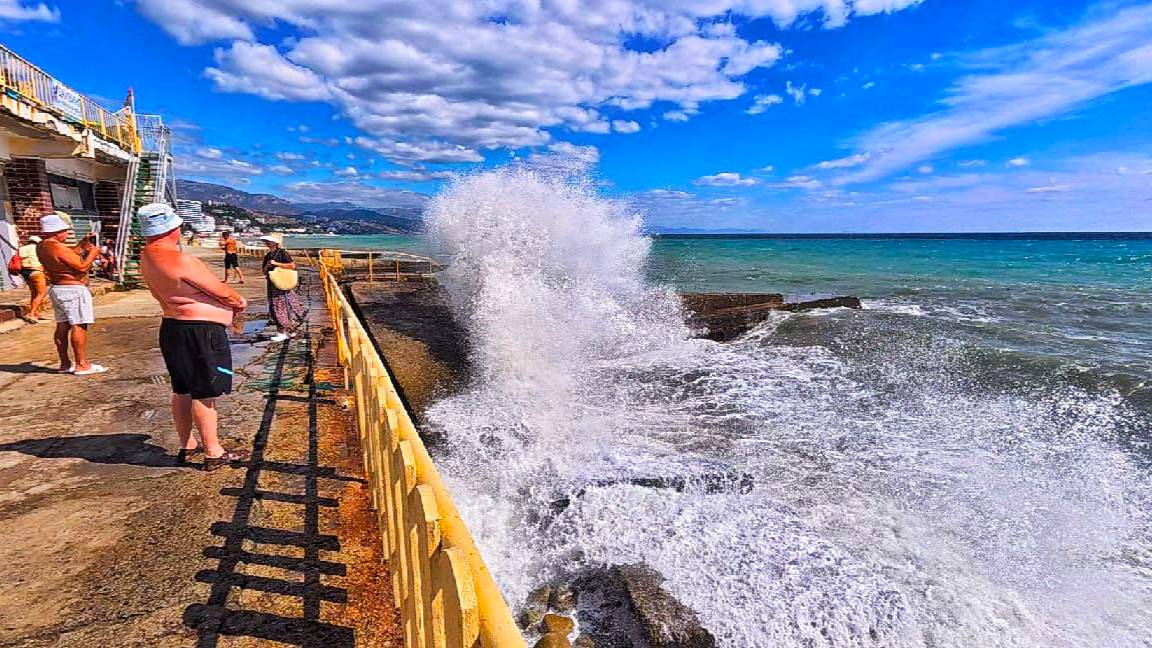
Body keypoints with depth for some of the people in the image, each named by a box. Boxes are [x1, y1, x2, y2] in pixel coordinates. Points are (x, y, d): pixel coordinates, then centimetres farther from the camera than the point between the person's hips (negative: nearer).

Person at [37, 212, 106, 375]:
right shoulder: (57, 247, -19)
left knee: (62, 326, 13)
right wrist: (92, 254, -4)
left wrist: (83, 244, 13)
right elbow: (81, 267, -18)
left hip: (56, 288, 10)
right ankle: (81, 365, -6)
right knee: (78, 326, -7)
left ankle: (65, 363, 19)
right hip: (73, 290, -10)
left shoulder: (42, 246, 9)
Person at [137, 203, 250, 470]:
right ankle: (213, 453, 9)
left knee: (182, 390, 18)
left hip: (173, 328, 9)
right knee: (204, 394, -1)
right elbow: (223, 293, -16)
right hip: (200, 332, -9)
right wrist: (240, 302, 7)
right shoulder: (180, 260, -23)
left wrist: (228, 305, 9)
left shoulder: (147, 256, 5)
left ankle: (187, 446, 32)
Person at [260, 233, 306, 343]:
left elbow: (292, 266, -18)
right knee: (274, 308, 9)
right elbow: (264, 271, 20)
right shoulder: (268, 256, 14)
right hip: (272, 286, 8)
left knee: (283, 307, -6)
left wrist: (276, 263, -16)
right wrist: (267, 266, -3)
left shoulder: (282, 253, -9)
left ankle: (283, 332, 0)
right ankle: (290, 330, 18)